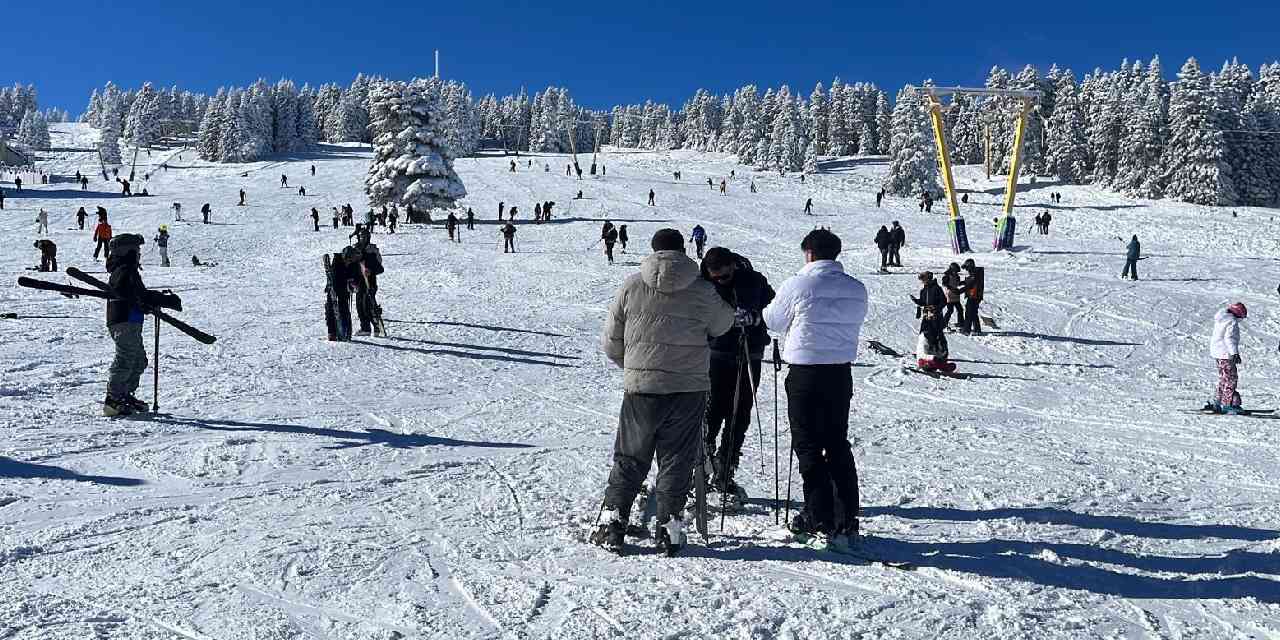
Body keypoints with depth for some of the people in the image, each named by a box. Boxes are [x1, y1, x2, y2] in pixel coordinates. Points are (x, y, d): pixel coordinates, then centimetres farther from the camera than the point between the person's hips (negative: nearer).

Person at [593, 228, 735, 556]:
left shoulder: (631, 286, -1)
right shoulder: (702, 290, -3)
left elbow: (611, 343, 4)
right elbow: (723, 324, 15)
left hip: (640, 387, 1)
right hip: (689, 389, 0)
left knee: (629, 459, 12)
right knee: (677, 462, 9)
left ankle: (611, 523, 12)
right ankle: (669, 529, 11)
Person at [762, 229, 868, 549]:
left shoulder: (798, 285, -13)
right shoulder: (857, 289, 3)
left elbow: (773, 320, 0)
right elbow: (852, 323, 11)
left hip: (805, 374, -5)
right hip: (841, 373, 5)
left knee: (808, 446, 5)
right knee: (838, 445, 14)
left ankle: (819, 517, 6)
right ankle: (847, 520, 16)